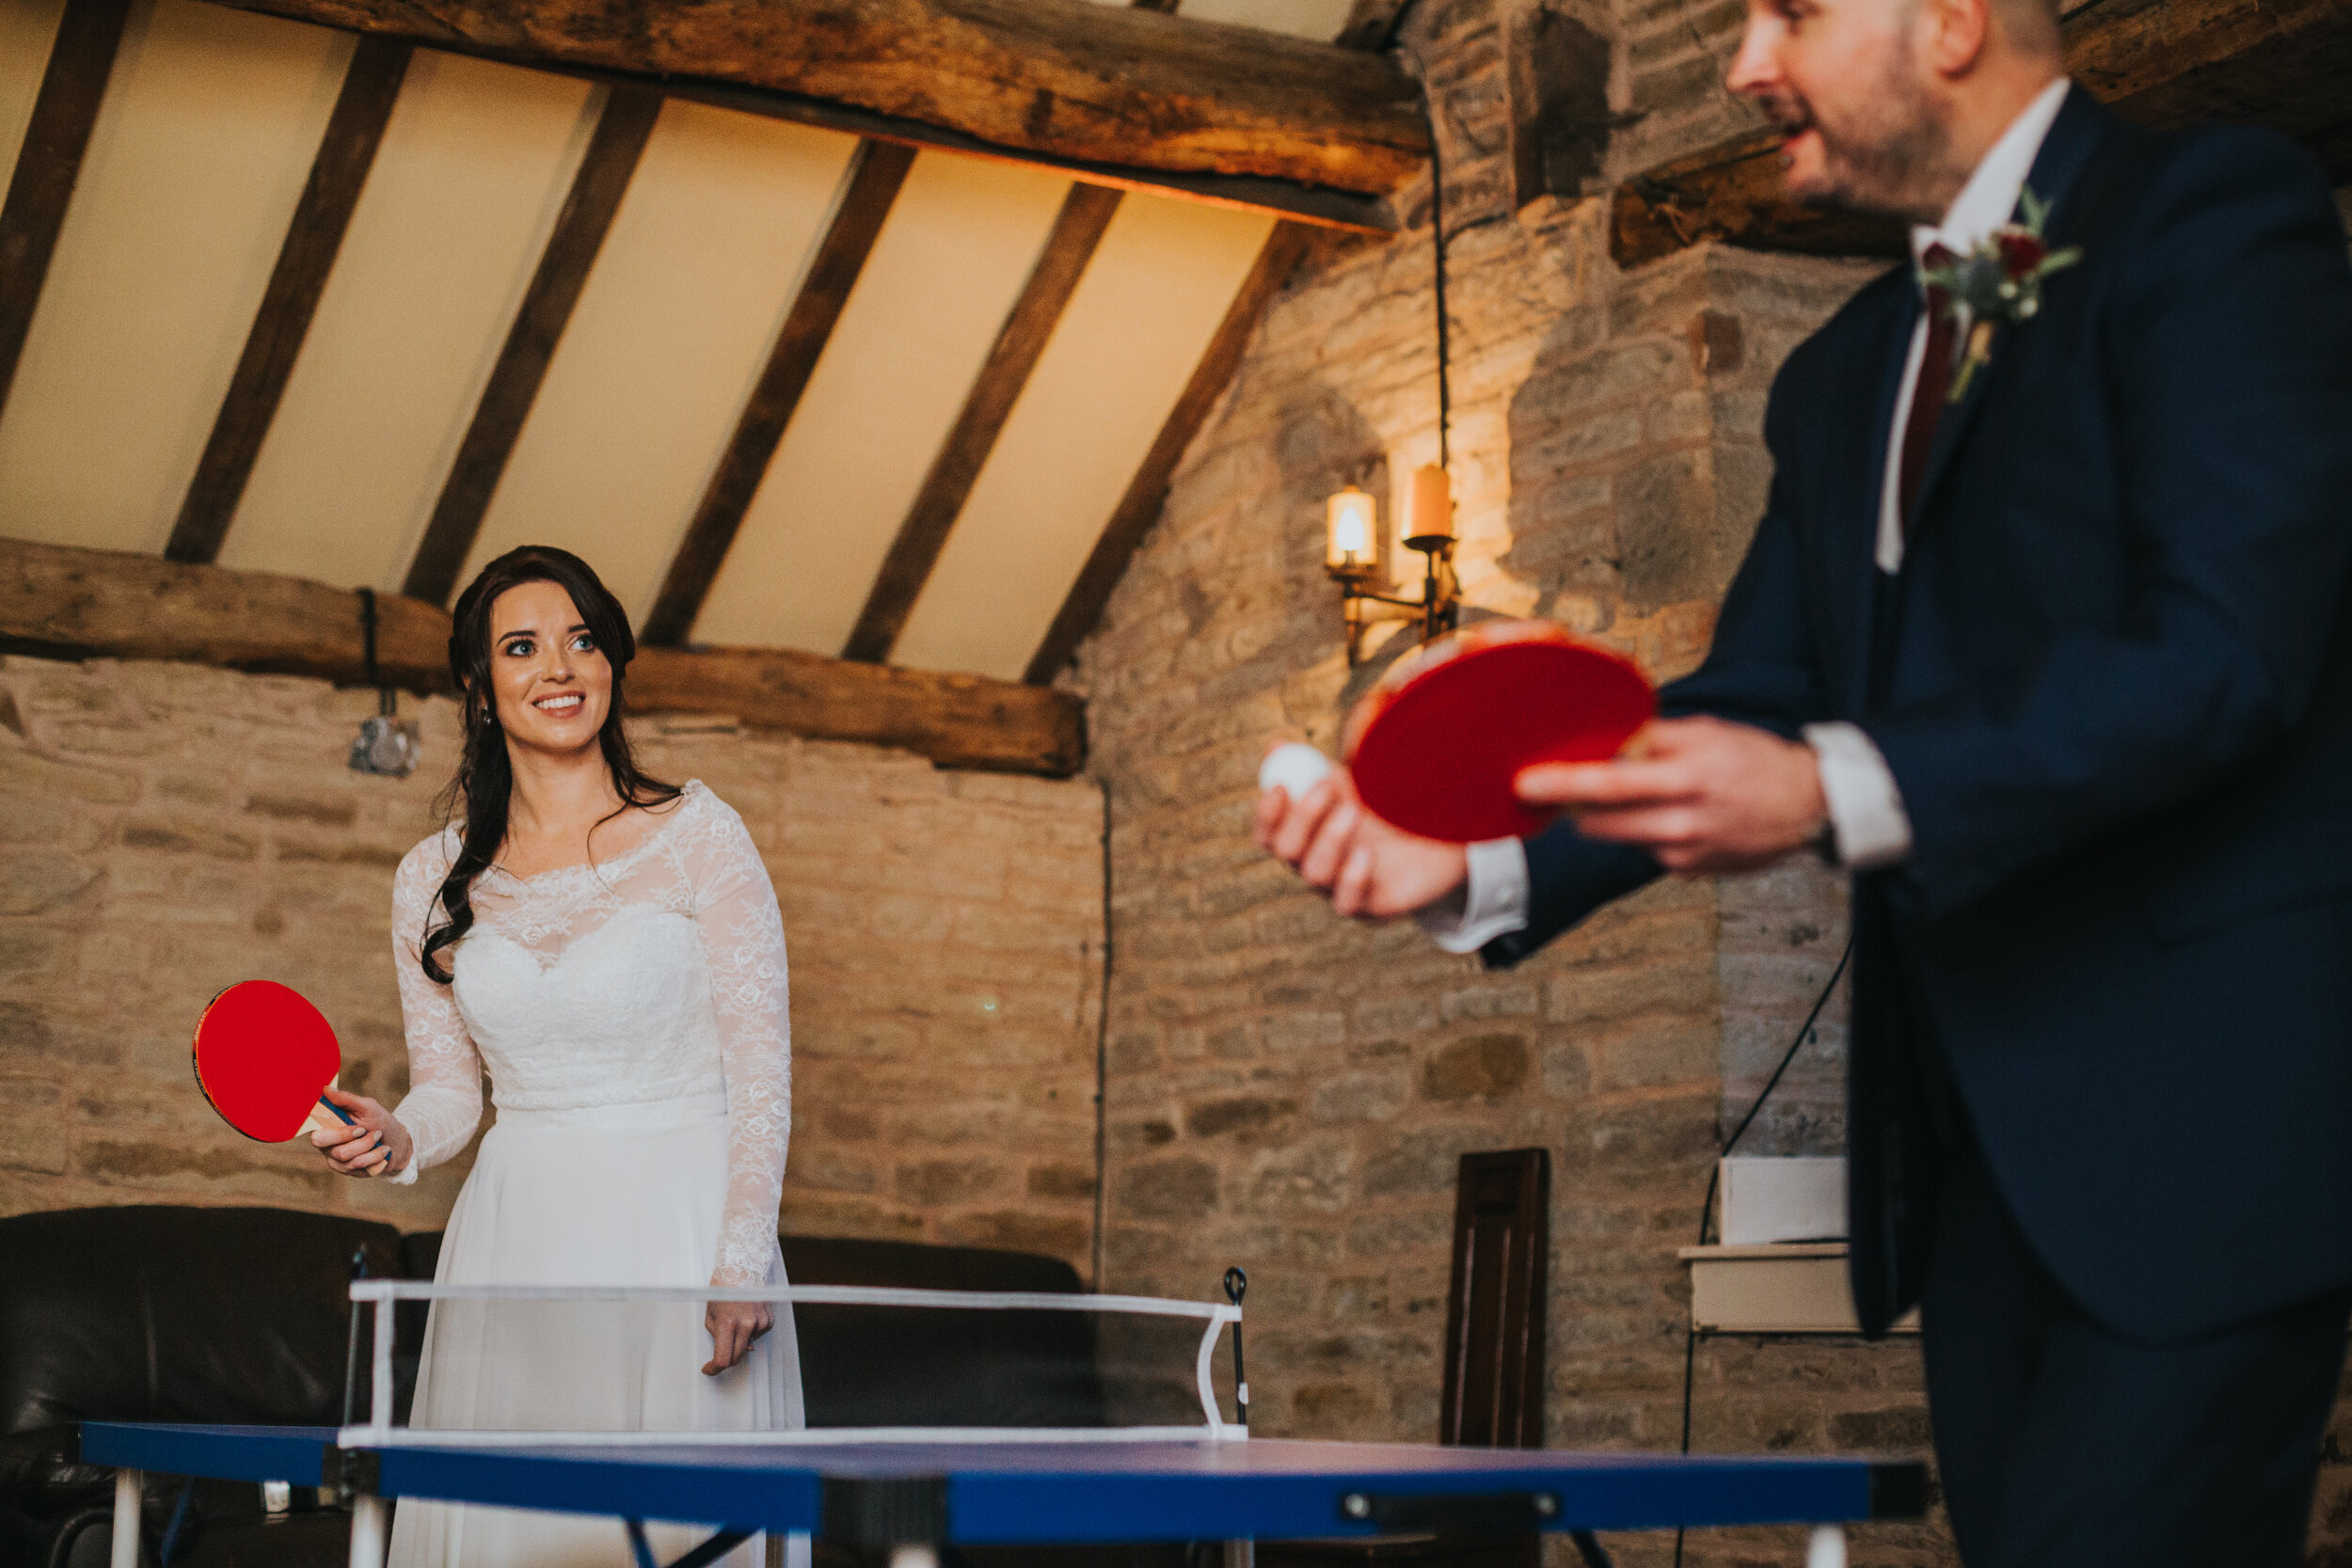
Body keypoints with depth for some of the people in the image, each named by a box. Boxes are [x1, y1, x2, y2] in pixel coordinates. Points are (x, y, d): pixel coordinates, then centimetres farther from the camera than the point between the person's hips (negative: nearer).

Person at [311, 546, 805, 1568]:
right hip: (514, 1239, 3)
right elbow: (451, 1087, 13)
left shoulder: (697, 835, -3)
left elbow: (763, 1069, -5)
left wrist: (741, 1266, -14)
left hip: (681, 1229, -3)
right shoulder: (432, 878, 8)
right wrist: (394, 1139, -10)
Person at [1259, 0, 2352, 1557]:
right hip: (1978, 1140, 8)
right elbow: (1741, 722, 16)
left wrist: (1843, 790, -28)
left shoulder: (2219, 217, -7)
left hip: (2205, 1111, -8)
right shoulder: (1842, 379, 19)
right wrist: (1477, 867, 0)